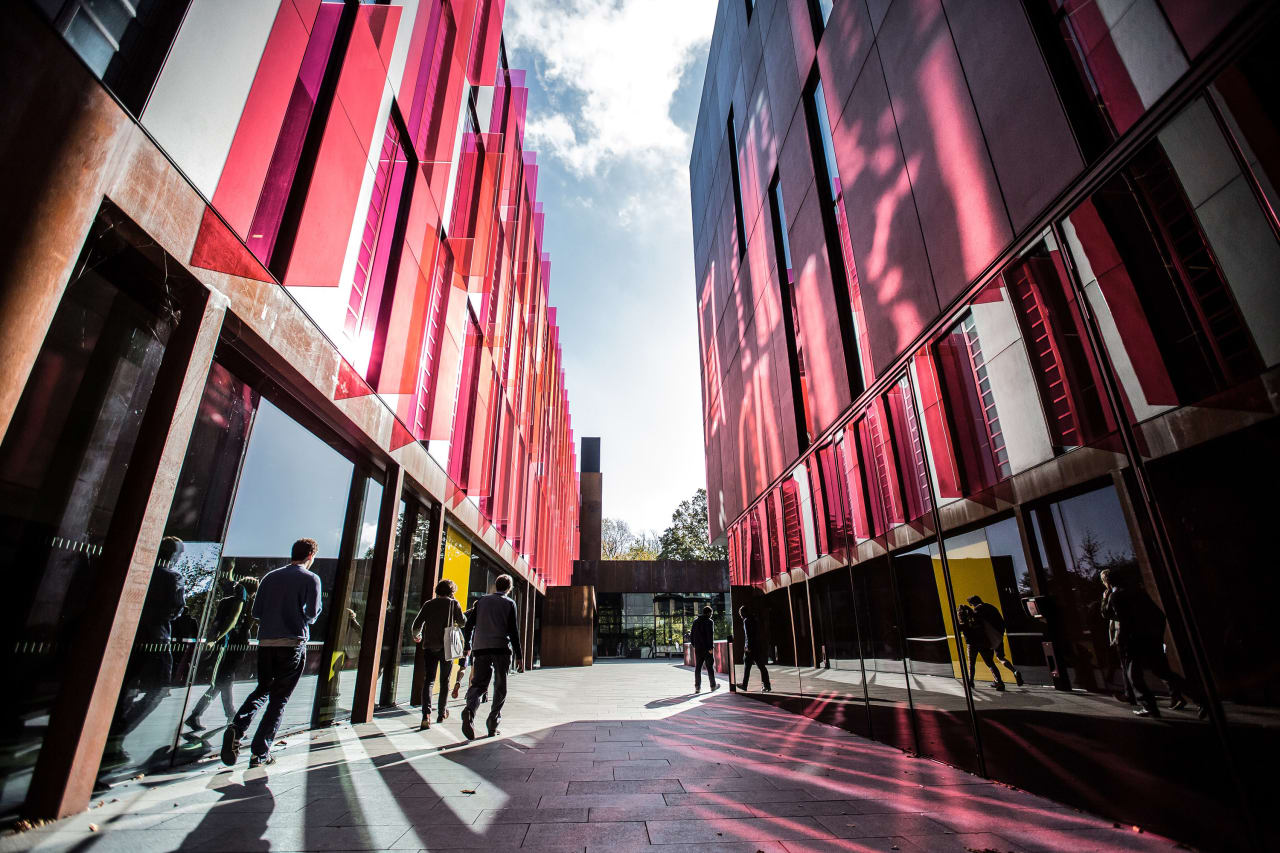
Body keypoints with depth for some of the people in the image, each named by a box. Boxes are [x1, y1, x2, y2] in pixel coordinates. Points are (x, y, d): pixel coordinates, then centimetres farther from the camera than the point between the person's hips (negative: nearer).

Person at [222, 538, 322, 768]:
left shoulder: (271, 576, 9)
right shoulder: (310, 579, -5)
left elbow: (256, 612, 9)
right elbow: (312, 614, -10)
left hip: (266, 643, 5)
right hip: (293, 644, -5)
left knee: (262, 690, 22)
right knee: (278, 698, 6)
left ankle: (237, 727, -1)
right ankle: (259, 753, 7)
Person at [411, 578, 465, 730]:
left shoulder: (429, 604, 5)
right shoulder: (453, 603, -1)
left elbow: (417, 624, 4)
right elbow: (463, 623, 3)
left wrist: (416, 636, 24)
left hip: (430, 646, 2)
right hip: (447, 645, -1)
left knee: (428, 680, 2)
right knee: (444, 681, 13)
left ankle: (426, 715, -13)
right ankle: (441, 713, 20)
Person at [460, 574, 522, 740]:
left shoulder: (482, 601, 13)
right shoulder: (509, 603, 3)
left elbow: (468, 626, 12)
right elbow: (513, 631, -4)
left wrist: (468, 646, 27)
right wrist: (519, 657, -2)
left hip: (481, 648, 3)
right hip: (501, 648, -2)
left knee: (478, 683, 3)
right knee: (500, 687, 9)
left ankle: (469, 710, -26)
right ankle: (492, 726, 8)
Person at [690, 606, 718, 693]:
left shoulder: (695, 621, 11)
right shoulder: (709, 622, -8)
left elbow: (692, 634, 13)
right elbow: (710, 635, -16)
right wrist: (711, 647, -15)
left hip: (697, 648, 5)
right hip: (707, 648, -5)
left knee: (697, 667, 7)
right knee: (710, 667, 5)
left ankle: (697, 687, 5)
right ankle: (713, 686, 14)